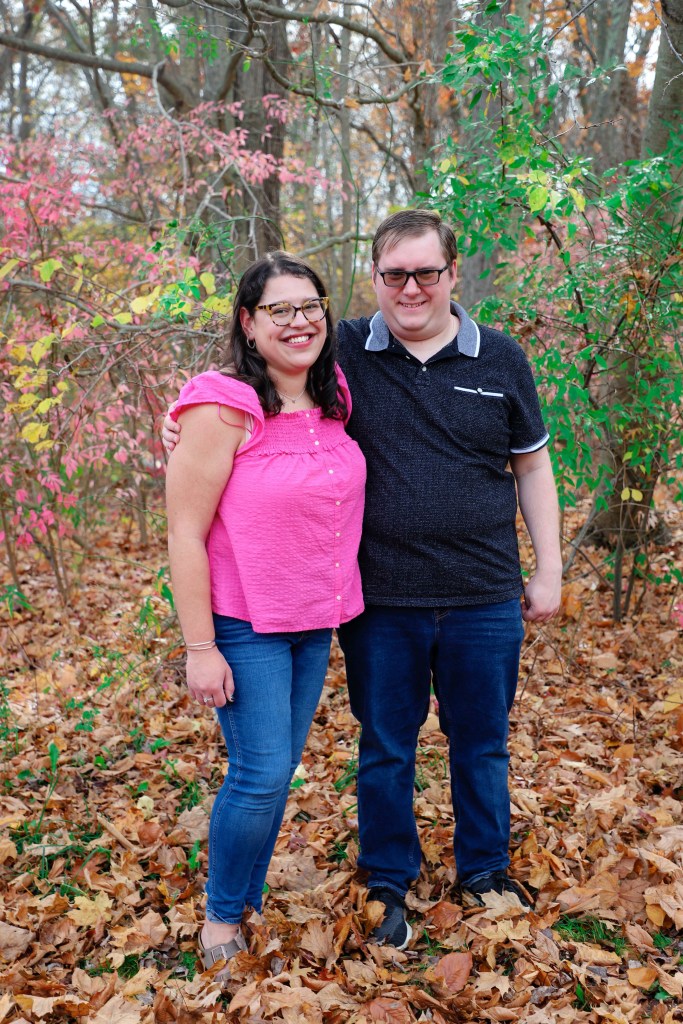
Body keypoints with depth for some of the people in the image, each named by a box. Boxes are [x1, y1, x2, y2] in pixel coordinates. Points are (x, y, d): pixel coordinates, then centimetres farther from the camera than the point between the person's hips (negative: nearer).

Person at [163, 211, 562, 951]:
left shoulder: (500, 359, 1)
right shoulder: (345, 353, -2)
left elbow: (532, 468, 8)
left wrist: (548, 570, 7)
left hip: (483, 598, 1)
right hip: (382, 601, -1)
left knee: (482, 744, 16)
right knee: (385, 750, 13)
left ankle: (485, 872, 38)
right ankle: (388, 886, 33)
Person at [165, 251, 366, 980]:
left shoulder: (334, 402, 3)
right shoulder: (224, 408, -17)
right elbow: (185, 534, -17)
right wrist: (200, 648, -17)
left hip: (316, 623, 6)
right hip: (246, 626, -6)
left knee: (280, 769, 13)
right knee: (262, 776, -5)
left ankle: (250, 901, 32)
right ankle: (220, 919, 17)